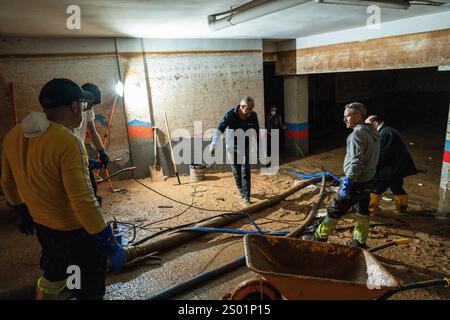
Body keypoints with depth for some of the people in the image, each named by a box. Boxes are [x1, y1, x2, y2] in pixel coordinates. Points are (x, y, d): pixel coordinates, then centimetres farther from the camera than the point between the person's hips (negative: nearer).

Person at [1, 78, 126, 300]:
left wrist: (22, 212, 27)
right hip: (75, 231, -7)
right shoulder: (67, 142, -28)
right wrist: (110, 244, -21)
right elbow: (83, 202, -30)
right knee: (88, 290, 13)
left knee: (51, 277, 31)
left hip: (42, 225, 8)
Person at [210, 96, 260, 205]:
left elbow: (256, 132, 2)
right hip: (233, 148, 0)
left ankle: (246, 196, 2)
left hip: (246, 148, 1)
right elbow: (220, 129, -29)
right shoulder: (230, 114, -19)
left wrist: (256, 147, 7)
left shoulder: (253, 115, -11)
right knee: (236, 172, 12)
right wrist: (213, 144, -41)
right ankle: (241, 191, 33)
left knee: (246, 172, -5)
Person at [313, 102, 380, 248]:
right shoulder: (373, 132, 9)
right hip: (368, 181, 9)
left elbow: (356, 161, -27)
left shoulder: (358, 134, -20)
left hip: (356, 183, -9)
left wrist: (347, 183, -27)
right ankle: (359, 242, 29)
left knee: (335, 210, 2)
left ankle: (320, 238, 14)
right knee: (363, 211, 17)